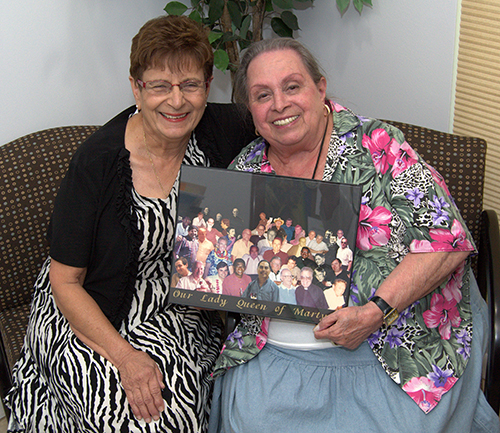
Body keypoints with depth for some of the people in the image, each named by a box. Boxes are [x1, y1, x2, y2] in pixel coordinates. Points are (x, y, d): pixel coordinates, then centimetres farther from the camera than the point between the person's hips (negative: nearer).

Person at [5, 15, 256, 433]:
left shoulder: (226, 130, -7)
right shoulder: (98, 160, -16)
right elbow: (65, 281, -11)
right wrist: (124, 355, -22)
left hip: (178, 314, 4)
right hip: (84, 315, -3)